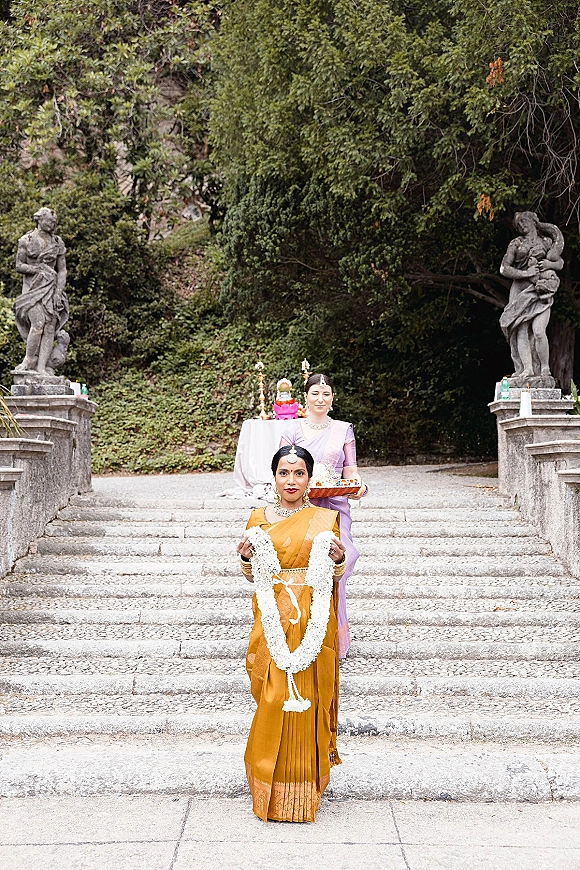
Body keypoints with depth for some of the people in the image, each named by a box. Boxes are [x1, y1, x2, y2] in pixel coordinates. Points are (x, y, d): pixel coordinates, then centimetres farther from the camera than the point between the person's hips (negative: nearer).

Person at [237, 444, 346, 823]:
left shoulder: (326, 519, 3)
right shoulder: (259, 518, 7)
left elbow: (334, 577, 8)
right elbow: (252, 576, 13)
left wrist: (339, 558, -13)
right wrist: (246, 556, -8)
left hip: (312, 623, -1)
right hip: (272, 622, 1)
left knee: (307, 699, 0)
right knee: (272, 700, 0)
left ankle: (305, 785, 15)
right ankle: (273, 789, 13)